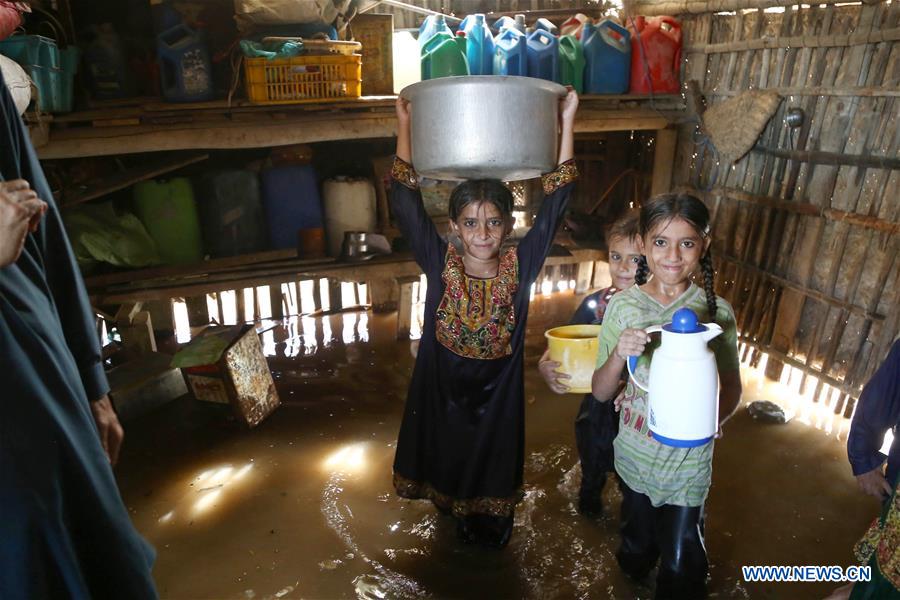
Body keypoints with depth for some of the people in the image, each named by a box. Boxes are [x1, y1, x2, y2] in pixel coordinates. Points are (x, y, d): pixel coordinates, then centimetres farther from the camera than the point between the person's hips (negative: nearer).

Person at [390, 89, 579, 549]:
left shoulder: (520, 267, -18)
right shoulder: (440, 263, -18)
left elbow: (554, 204, -20)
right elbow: (406, 203, -22)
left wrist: (566, 124, -22)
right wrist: (405, 124, -24)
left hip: (498, 390, 0)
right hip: (443, 389, 0)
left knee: (494, 459, 23)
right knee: (449, 459, 23)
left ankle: (491, 526, 53)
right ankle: (458, 519, 55)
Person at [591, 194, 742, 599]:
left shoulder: (716, 311, -13)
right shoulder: (622, 306, -13)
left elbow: (732, 387, -1)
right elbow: (600, 392, -9)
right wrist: (618, 356, -30)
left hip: (688, 462, -1)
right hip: (634, 455, 2)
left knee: (680, 565, 10)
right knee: (637, 541, 25)